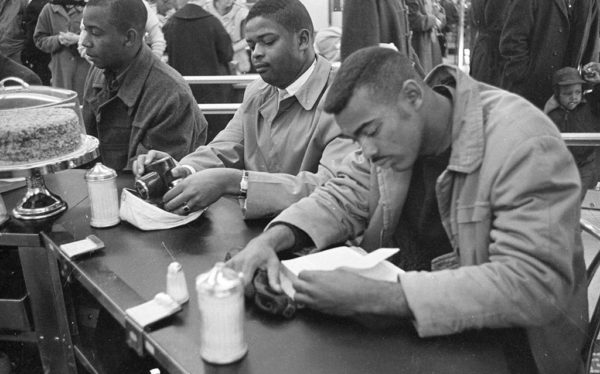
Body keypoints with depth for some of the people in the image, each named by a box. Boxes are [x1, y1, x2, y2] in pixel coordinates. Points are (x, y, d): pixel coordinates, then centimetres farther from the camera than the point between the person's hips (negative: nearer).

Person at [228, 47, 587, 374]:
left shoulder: (524, 143, -25)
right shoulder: (390, 128, -5)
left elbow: (536, 283, -31)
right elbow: (344, 197, 2)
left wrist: (375, 296, -36)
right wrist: (272, 239, -18)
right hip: (409, 323, 6)